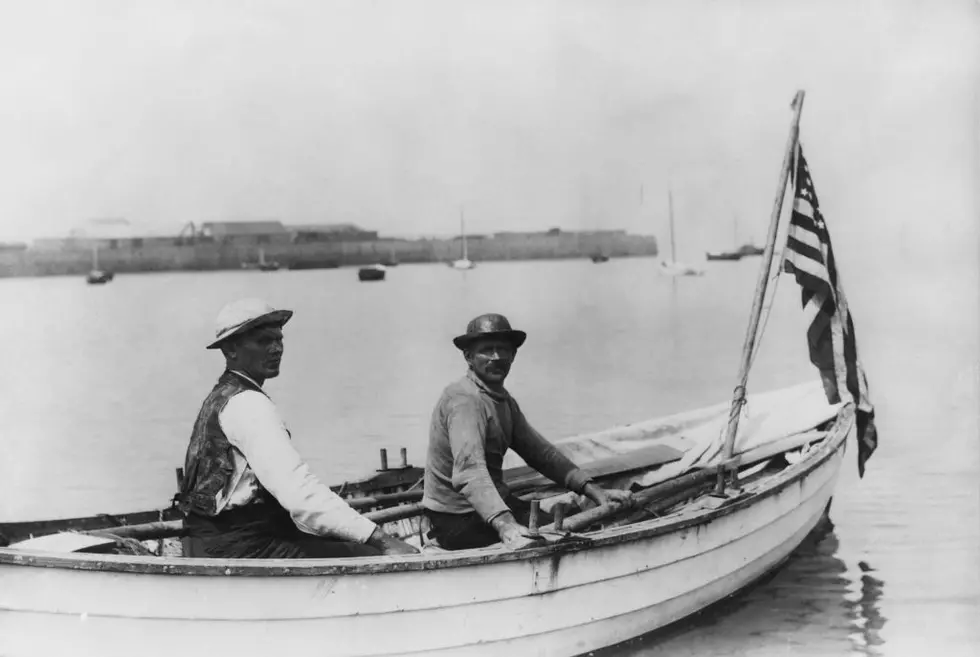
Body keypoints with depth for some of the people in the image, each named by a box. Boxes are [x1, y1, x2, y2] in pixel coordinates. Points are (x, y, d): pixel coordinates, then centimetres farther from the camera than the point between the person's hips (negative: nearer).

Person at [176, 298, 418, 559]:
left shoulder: (220, 398, 18)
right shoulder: (247, 404, -14)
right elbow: (298, 490, -26)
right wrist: (380, 539, -29)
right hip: (240, 546, -10)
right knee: (371, 561, -16)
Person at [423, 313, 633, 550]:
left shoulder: (504, 401, 10)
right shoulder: (465, 400, -22)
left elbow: (541, 452, 10)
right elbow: (469, 470, -36)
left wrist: (595, 491, -2)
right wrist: (505, 526, -51)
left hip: (494, 503, 9)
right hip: (461, 521, -9)